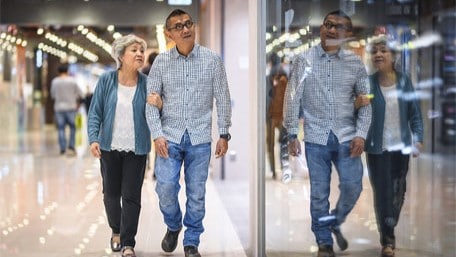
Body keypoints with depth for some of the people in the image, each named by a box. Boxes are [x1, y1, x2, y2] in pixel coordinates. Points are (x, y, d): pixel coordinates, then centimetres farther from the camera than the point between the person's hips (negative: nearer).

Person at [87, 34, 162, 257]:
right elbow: (95, 113, 0)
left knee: (131, 196, -2)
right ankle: (116, 231, 37)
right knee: (111, 193, 13)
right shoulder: (106, 80, -3)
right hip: (110, 147, 1)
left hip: (136, 150, -1)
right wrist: (93, 139, -13)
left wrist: (159, 105, -20)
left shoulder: (147, 83, -3)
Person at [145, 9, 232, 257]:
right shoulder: (161, 62, 0)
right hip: (170, 136, 0)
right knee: (165, 188, -7)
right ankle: (173, 226, 23)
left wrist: (224, 134, 1)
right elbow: (151, 101, 2)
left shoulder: (212, 60, 0)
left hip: (200, 138, 0)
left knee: (196, 194, 5)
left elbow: (223, 99, 4)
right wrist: (157, 134, -9)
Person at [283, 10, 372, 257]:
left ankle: (335, 223, 27)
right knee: (319, 193, 5)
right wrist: (292, 135, -2)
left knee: (352, 187, -2)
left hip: (346, 136, 1)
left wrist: (361, 134, -5)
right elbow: (292, 99, 0)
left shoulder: (355, 62, 2)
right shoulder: (304, 60, -2)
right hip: (316, 137, -1)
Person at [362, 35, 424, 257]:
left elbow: (415, 114, 4)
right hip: (377, 148, -3)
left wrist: (418, 140, -3)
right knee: (382, 193, -5)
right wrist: (357, 105, -27)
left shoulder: (404, 81, -1)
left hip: (401, 147, 3)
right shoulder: (367, 82, -7)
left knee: (398, 192, 14)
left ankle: (389, 229, 37)